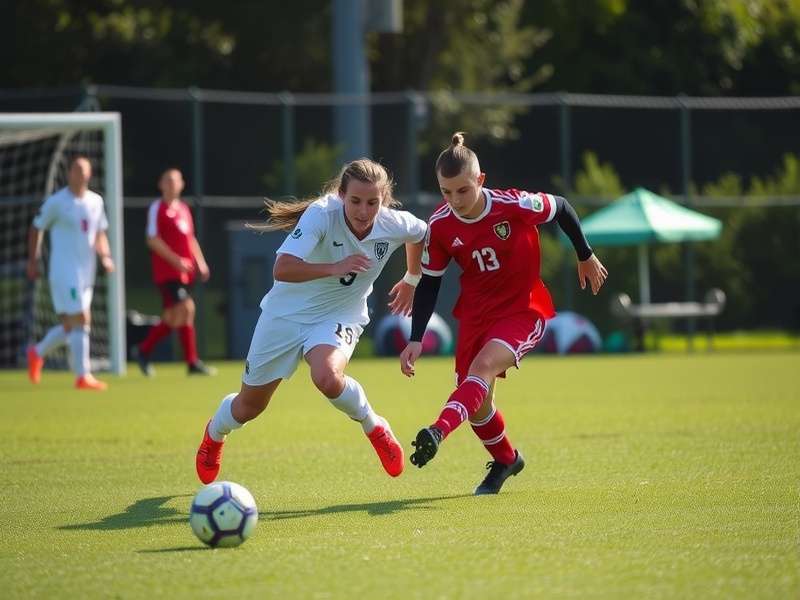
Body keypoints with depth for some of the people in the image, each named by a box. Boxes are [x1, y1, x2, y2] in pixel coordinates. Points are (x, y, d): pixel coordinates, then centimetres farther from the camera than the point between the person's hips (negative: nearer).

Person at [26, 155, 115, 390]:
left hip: (86, 273, 7)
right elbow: (36, 229, 3)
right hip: (64, 272, -7)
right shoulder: (56, 202, -6)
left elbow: (99, 234, 20)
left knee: (70, 326, 11)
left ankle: (37, 353, 36)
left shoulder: (96, 201, 11)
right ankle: (83, 376, -12)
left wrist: (105, 256, 4)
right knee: (80, 320, -14)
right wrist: (33, 260, 0)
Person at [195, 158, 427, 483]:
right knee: (248, 406, 13)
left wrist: (411, 280, 20)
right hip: (287, 313, -1)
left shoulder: (395, 225, -17)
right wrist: (335, 267, -49)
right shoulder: (322, 214, -29)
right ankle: (214, 434, 50)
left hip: (338, 318, 1)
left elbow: (420, 233, 10)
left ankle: (374, 427, -5)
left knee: (327, 378, -34)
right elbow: (282, 269, -40)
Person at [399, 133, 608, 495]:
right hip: (475, 313, 4)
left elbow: (561, 209, -3)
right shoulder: (440, 225, -11)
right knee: (476, 404, 5)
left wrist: (585, 257, 11)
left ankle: (439, 432, -49)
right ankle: (505, 461, 34)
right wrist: (416, 340, -8)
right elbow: (429, 283, 0)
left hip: (523, 310, -4)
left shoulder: (514, 205, -22)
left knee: (484, 366, -31)